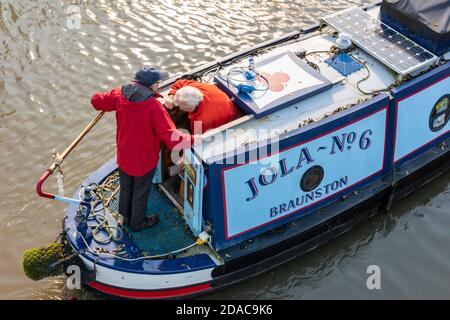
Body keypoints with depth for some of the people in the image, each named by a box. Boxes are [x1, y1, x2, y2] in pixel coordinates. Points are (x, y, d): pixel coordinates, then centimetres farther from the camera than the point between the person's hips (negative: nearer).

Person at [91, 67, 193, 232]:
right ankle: (138, 222, 42)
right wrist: (192, 139, -23)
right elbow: (171, 137, -34)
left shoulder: (120, 94, -15)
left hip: (123, 155, 5)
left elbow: (96, 100, 0)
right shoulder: (153, 106, -33)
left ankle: (125, 216, 51)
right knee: (140, 192, 20)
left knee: (126, 187, 28)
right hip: (144, 160, -5)